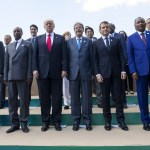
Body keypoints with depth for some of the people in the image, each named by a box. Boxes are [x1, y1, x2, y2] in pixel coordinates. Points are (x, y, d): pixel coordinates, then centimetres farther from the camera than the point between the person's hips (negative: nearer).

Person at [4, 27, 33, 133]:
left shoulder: (28, 44, 7)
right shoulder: (9, 46, 19)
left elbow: (30, 61, -1)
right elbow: (6, 62, 16)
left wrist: (29, 75, -9)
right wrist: (5, 77, 8)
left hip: (22, 76, -4)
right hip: (11, 77, 4)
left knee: (24, 99, -1)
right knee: (12, 100, 6)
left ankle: (24, 123, 9)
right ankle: (15, 123, 15)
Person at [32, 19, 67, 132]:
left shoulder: (60, 38, 9)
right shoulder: (39, 38, 13)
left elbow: (64, 55, 3)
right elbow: (35, 55, 7)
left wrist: (64, 69, -6)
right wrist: (35, 69, -4)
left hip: (56, 72, -1)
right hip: (42, 72, 1)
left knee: (57, 98, 4)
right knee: (44, 98, 5)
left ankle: (56, 121, 15)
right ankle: (45, 121, 16)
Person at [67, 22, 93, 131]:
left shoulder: (88, 41, 9)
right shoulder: (69, 42, 11)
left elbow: (91, 57, 5)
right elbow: (67, 57, 7)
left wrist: (92, 72, 0)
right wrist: (67, 71, 1)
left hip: (86, 72, -1)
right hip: (73, 73, 1)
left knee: (86, 97, 2)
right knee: (74, 97, 4)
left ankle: (87, 120, 13)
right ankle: (76, 120, 15)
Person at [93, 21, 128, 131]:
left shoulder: (116, 41, 12)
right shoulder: (96, 43, 8)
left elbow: (121, 56, 7)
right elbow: (95, 60, 2)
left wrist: (123, 70, -3)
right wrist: (97, 73, -8)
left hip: (116, 72, 1)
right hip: (104, 73, -1)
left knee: (118, 97, 3)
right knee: (105, 98, 4)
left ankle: (121, 120, 11)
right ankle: (107, 121, 13)